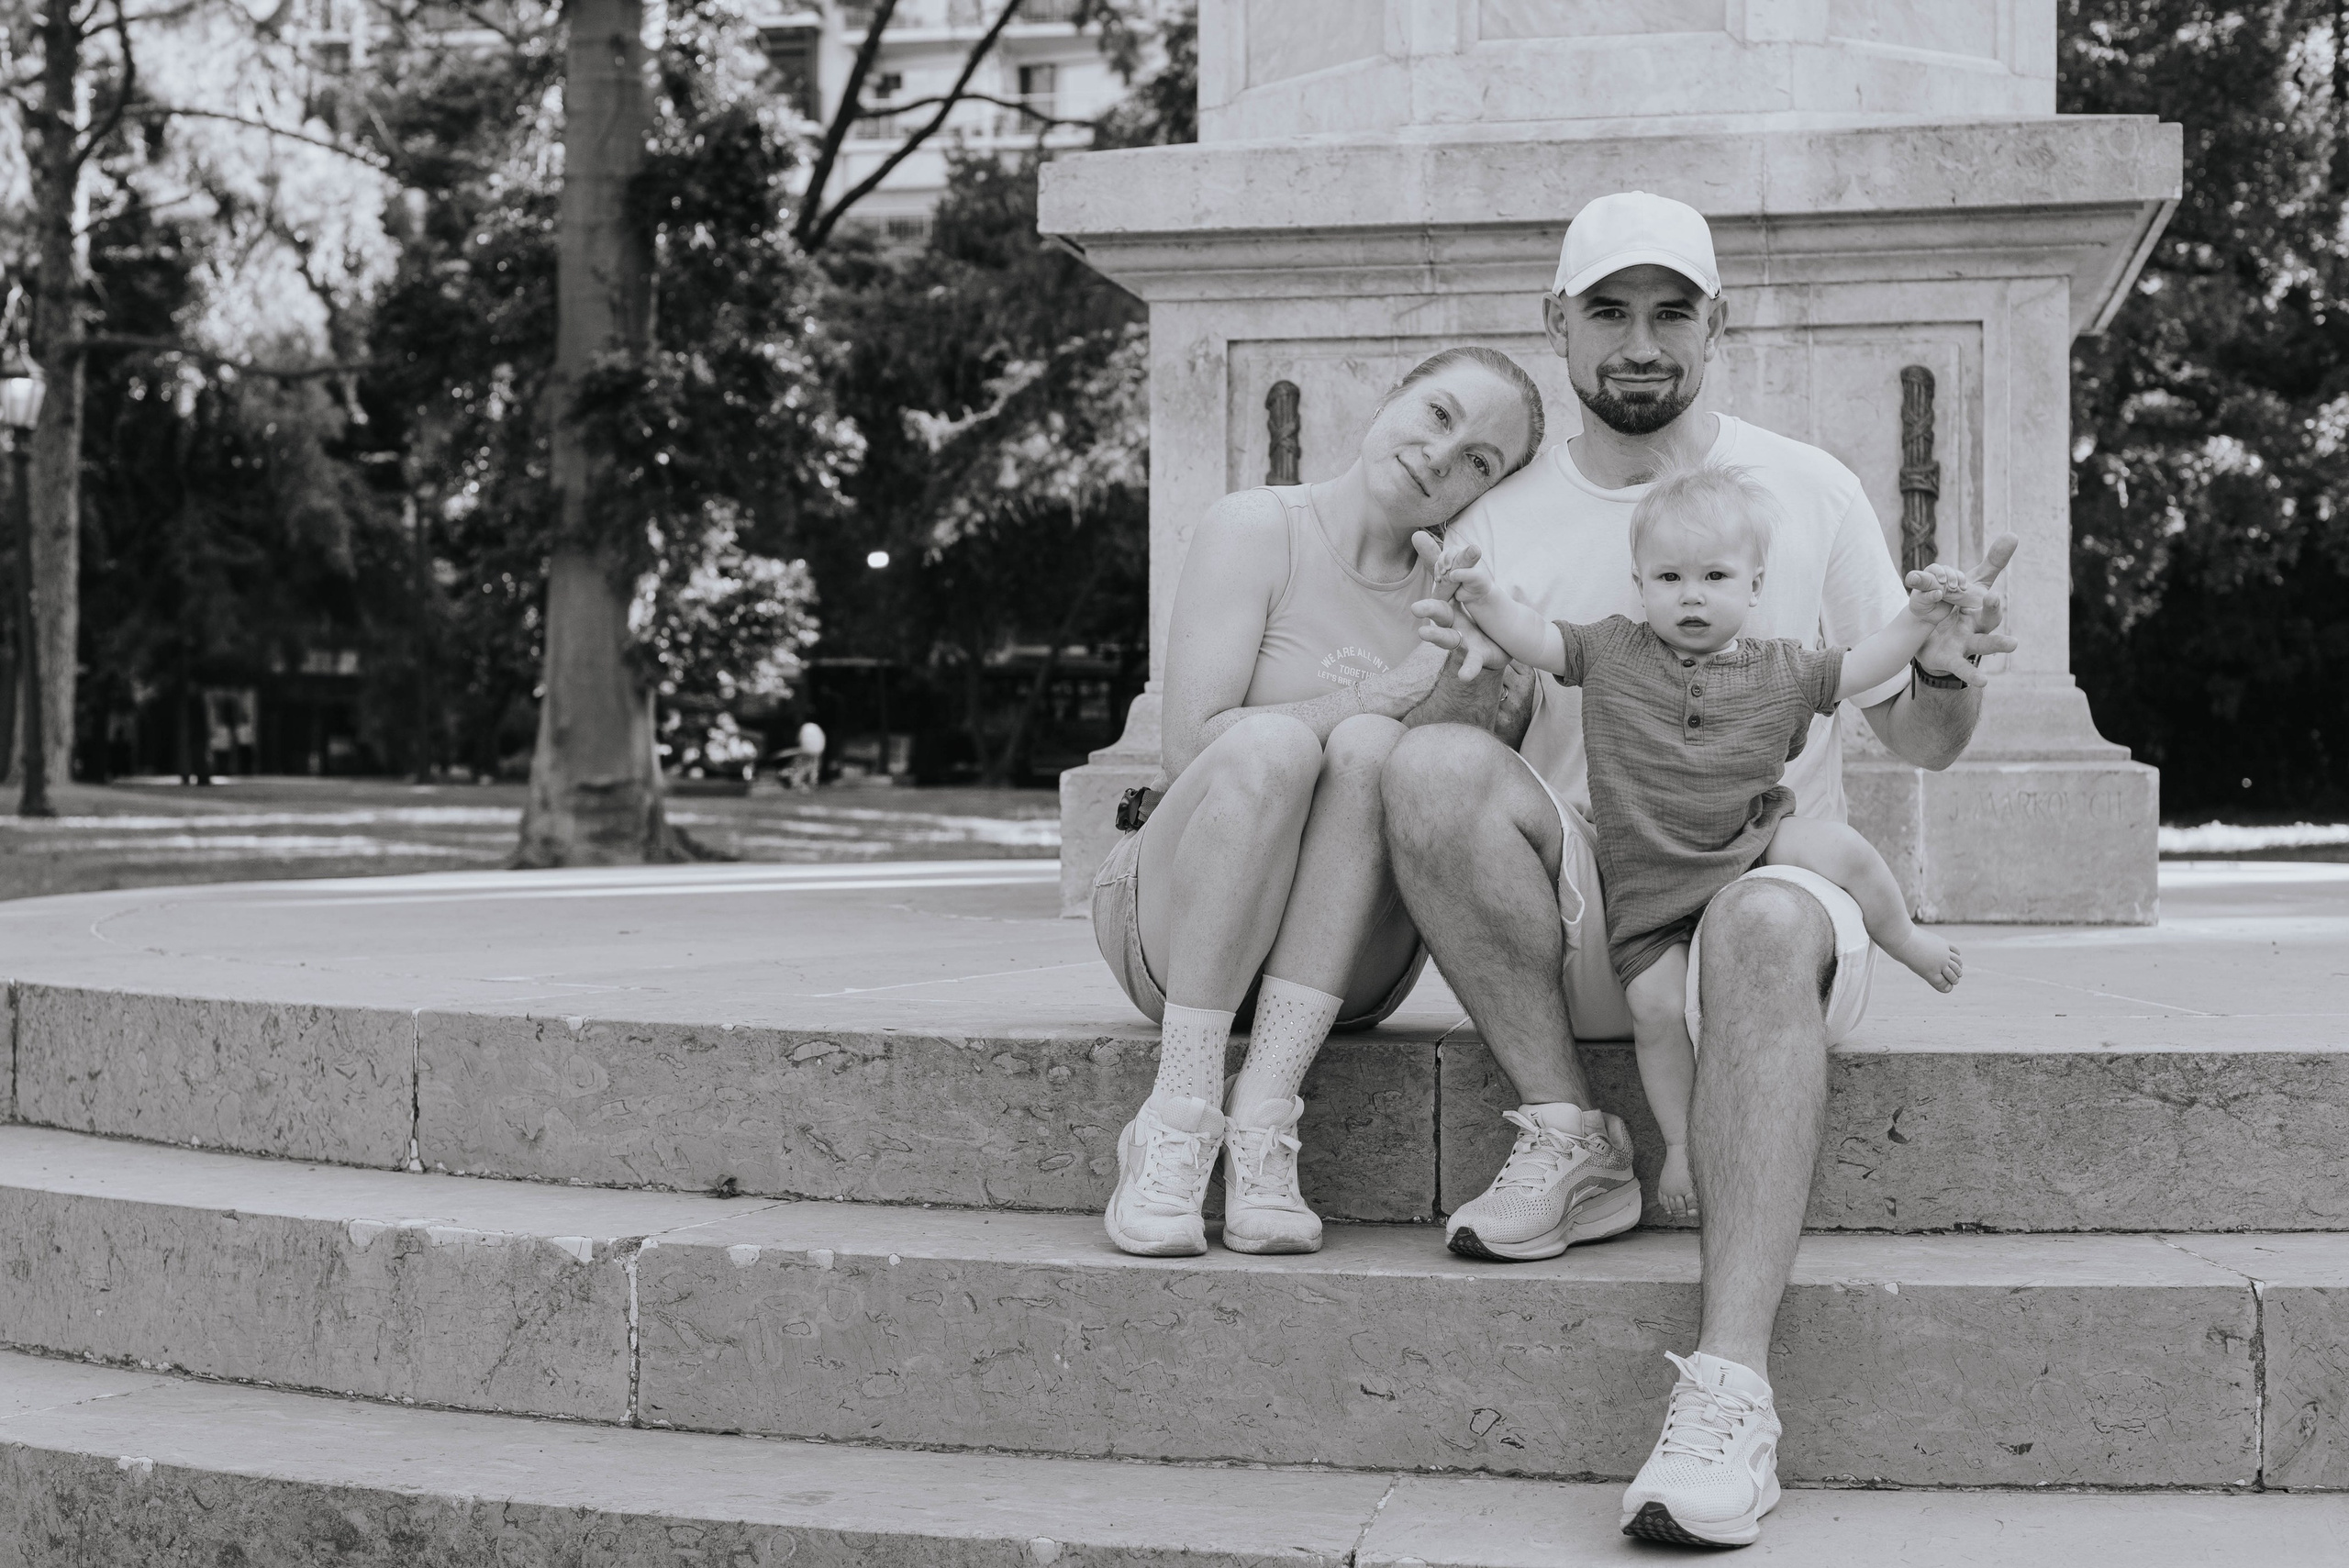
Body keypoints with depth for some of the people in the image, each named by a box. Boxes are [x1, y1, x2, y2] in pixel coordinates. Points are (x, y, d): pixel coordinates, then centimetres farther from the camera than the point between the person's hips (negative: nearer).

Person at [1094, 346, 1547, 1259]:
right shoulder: (1256, 530, -4)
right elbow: (1192, 746, -16)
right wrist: (1379, 697, -21)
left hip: (1349, 962, 3)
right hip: (1172, 919, -3)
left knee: (1373, 748, -26)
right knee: (1270, 742, -31)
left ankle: (1261, 1119, -31)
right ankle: (1177, 1121, -28)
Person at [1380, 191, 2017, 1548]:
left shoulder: (1808, 494, 8)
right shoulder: (1500, 530, 10)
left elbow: (1918, 744, 10)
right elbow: (1490, 746, 4)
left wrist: (1946, 675, -14)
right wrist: (1487, 673, -18)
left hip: (1777, 869, -1)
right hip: (1580, 916, 1)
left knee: (1759, 924, -39)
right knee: (1431, 765, -28)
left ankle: (1734, 1384, -45)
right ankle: (1568, 1138, -18)